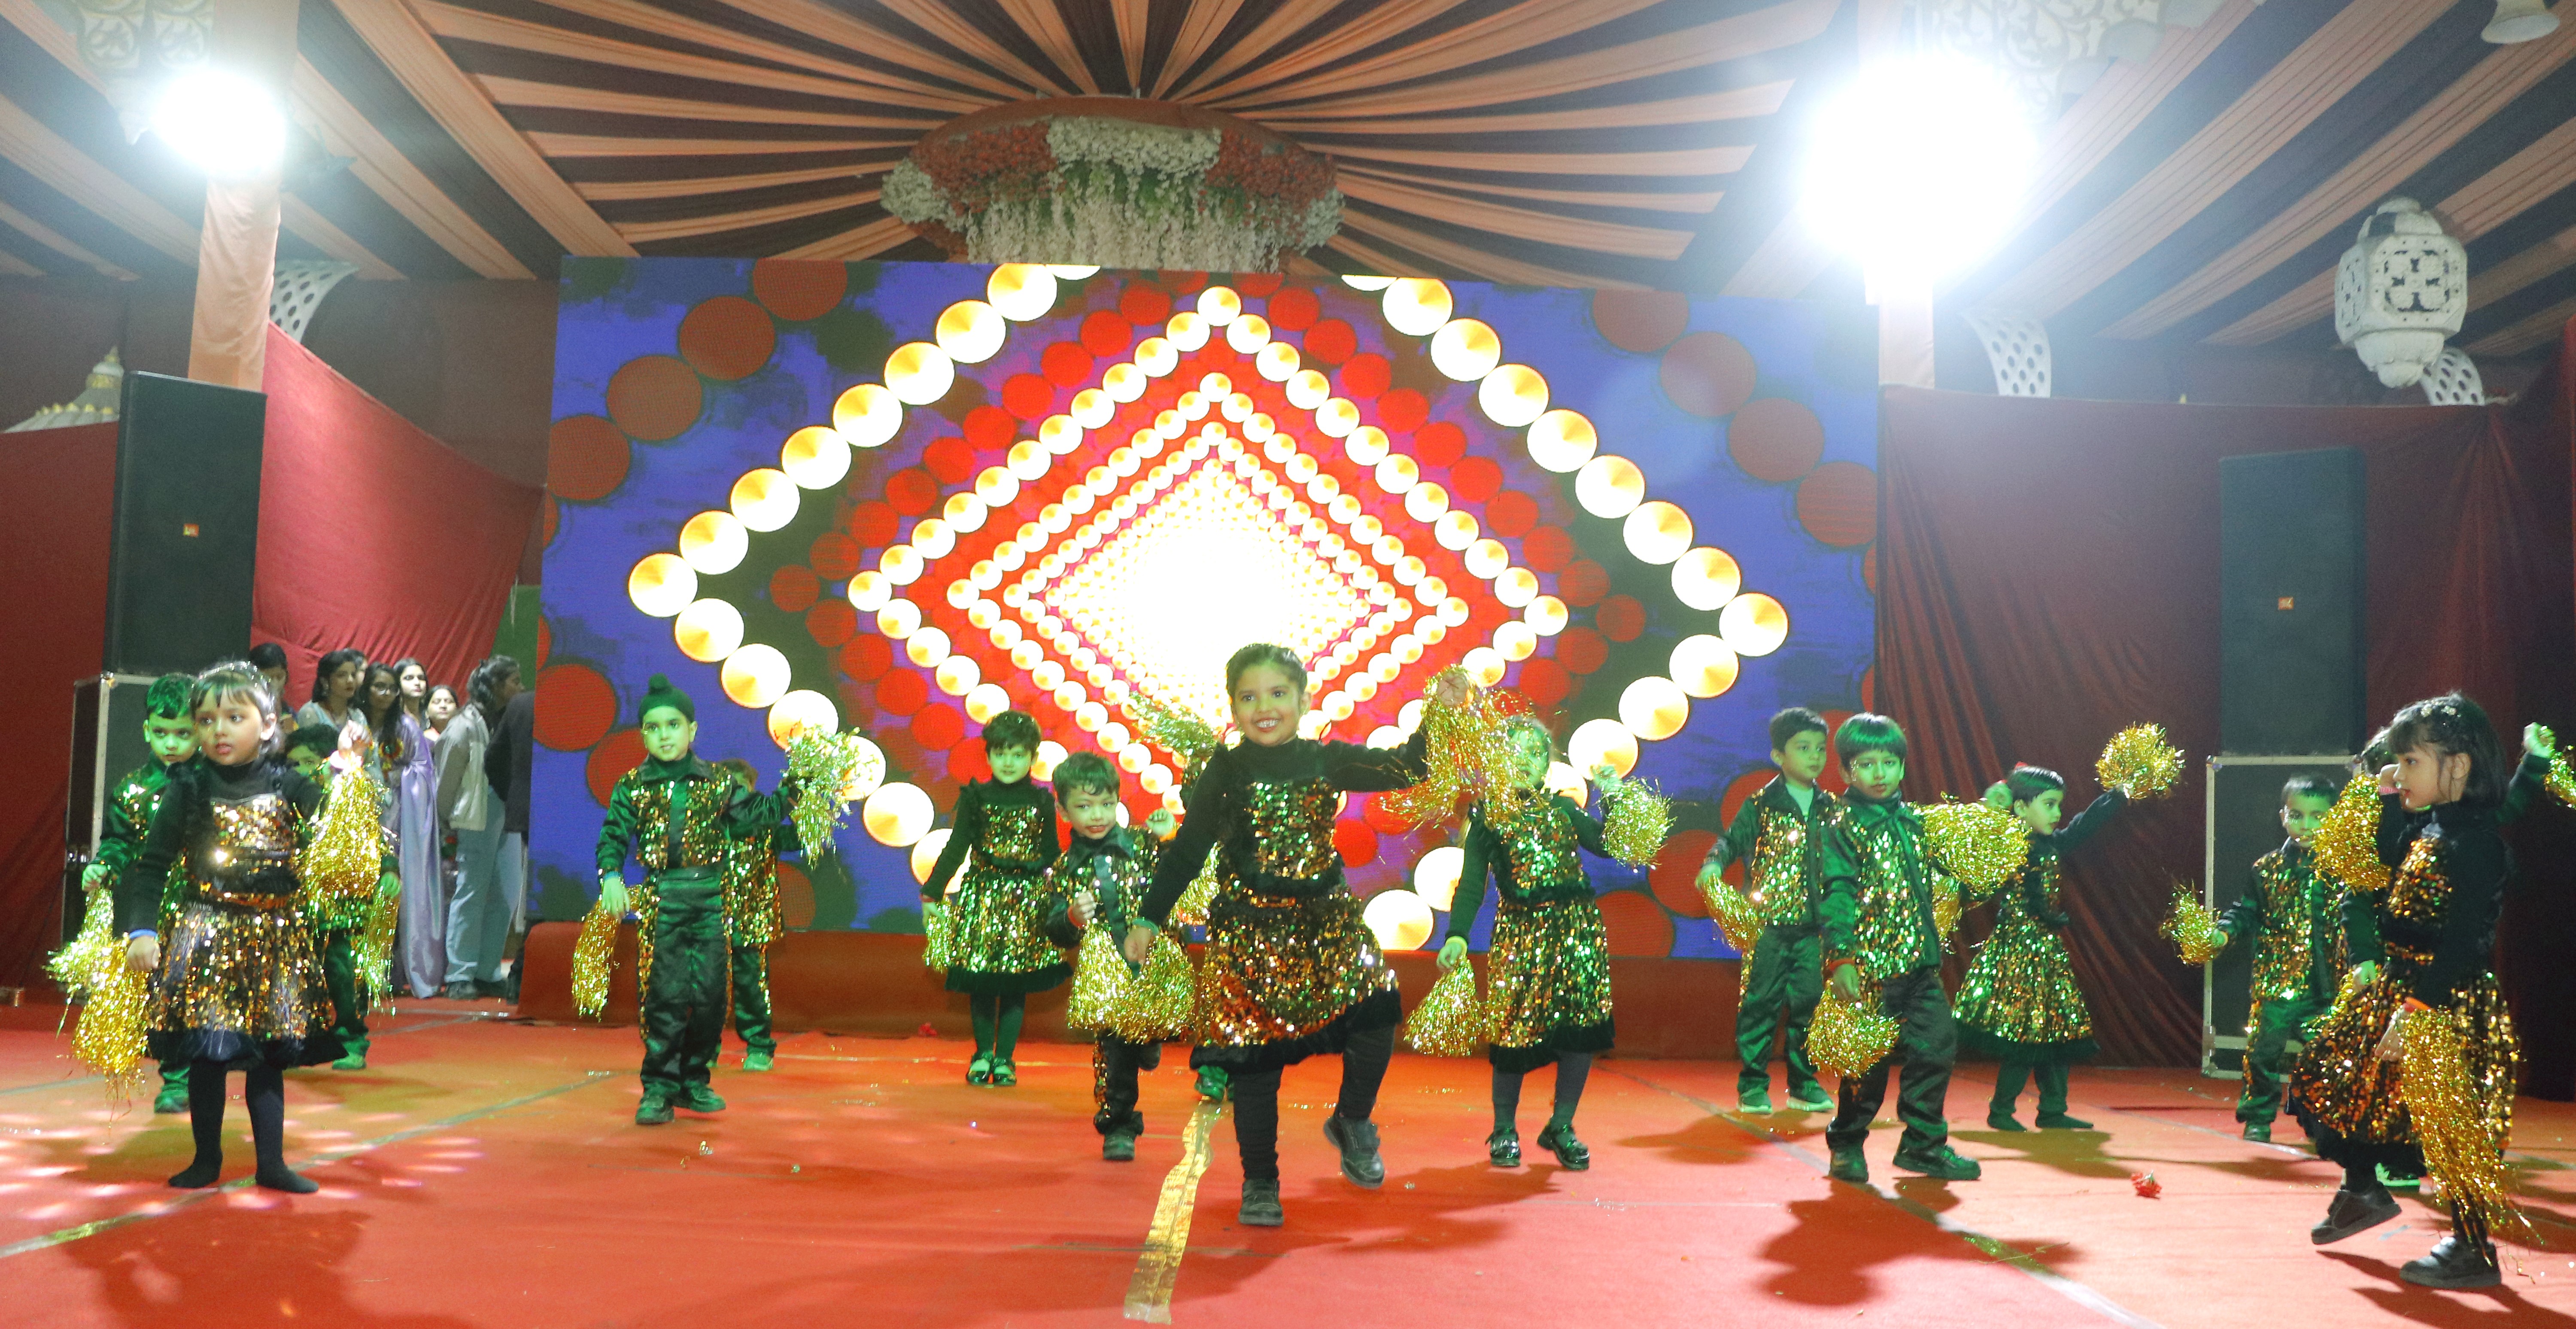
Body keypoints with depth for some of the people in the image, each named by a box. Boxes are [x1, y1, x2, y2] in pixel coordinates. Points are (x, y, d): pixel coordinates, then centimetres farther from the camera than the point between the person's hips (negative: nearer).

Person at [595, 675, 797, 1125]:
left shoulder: (717, 783, 9)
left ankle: (695, 1082, 17)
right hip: (661, 900, -2)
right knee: (665, 996, -4)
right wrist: (611, 878, -16)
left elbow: (753, 816, 17)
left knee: (710, 994, 2)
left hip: (711, 899, 2)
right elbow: (613, 838, 0)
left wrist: (790, 789, 10)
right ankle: (659, 1089, 4)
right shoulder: (632, 788, 5)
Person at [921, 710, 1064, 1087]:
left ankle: (1004, 1058, 14)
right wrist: (933, 891, 0)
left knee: (1017, 986, 2)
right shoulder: (976, 798, 2)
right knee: (980, 984, 3)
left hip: (1027, 900, 0)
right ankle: (983, 1054, 20)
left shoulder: (1041, 802, 4)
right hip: (981, 896, 0)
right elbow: (956, 848, 4)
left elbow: (1051, 856, 11)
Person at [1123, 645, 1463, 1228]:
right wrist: (1149, 921, 1)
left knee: (1376, 1015, -16)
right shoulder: (1225, 773, -2)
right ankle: (1259, 1184, 18)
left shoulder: (1328, 761, 5)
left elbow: (1405, 768, 10)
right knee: (1256, 1059, 0)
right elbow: (1186, 851, 2)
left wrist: (1439, 714, -1)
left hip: (1326, 919, 2)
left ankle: (1352, 1123, 14)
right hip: (1249, 930, -2)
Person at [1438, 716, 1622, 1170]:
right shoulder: (1488, 816, 3)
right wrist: (1457, 933, -15)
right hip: (1520, 930, -3)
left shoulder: (1563, 808, 13)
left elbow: (1610, 845, 8)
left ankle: (1561, 1127, 17)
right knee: (1516, 1029, -3)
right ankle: (1504, 1130, 15)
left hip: (1576, 924, 3)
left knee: (1583, 1027, 1)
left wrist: (1611, 798, 1)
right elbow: (1472, 882, -4)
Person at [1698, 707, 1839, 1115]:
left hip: (1814, 925, 4)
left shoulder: (1831, 808, 11)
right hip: (1769, 922, -4)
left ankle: (1804, 1084, 20)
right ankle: (1752, 1086, 8)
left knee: (1808, 1001, 7)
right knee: (1761, 1002, 0)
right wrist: (1714, 864, -23)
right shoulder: (1761, 805, -1)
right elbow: (1732, 840, -5)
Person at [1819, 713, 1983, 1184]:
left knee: (1938, 1044, 4)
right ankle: (1847, 1145, 15)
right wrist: (1840, 957, -21)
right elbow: (1836, 895, -13)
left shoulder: (1914, 820, 14)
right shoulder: (1843, 826, -6)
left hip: (1920, 961, 6)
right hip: (1871, 966, -6)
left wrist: (1942, 880, 10)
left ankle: (1923, 1144, 18)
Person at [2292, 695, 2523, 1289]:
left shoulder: (2476, 841, -21)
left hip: (2445, 1005, -10)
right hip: (2396, 985, 10)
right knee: (2337, 1078, 19)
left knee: (2446, 1118, -3)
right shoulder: (2429, 826, 5)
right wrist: (2390, 804, 13)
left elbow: (2463, 944, -24)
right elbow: (2389, 871, 24)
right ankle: (2363, 1191, 36)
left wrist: (2413, 1010, -26)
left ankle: (2474, 1249, 9)